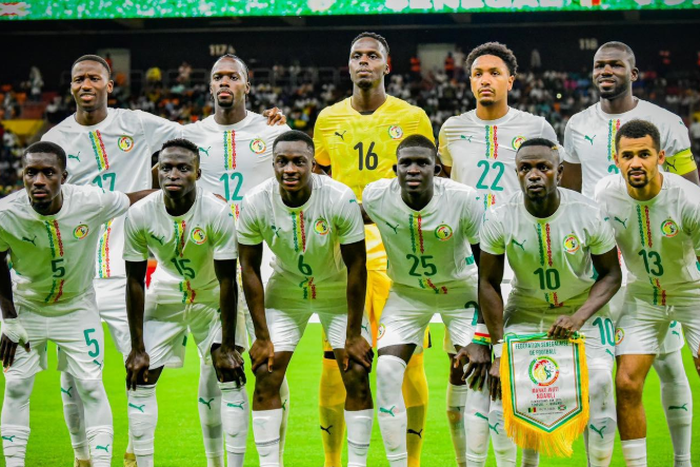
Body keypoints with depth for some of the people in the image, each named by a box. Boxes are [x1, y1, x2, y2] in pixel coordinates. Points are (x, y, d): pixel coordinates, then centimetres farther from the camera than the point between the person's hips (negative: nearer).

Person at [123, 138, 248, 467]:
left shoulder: (218, 213, -27)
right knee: (140, 379, -3)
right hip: (166, 296, 2)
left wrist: (227, 346, -19)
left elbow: (227, 282, -21)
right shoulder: (140, 215, -21)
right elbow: (135, 282, -12)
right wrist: (137, 348, -11)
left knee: (232, 377, -11)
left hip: (213, 297, -2)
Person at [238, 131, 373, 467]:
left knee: (357, 374, -9)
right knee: (266, 374, -7)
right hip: (285, 290, 1)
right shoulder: (255, 204, -22)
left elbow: (356, 266, -18)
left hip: (338, 291, -1)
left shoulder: (340, 199, -27)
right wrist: (262, 337, -10)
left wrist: (354, 334, -16)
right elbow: (250, 268, -11)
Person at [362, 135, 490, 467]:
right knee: (387, 371, -12)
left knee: (475, 372, -12)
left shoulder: (464, 200, -27)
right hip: (407, 292, 2)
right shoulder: (375, 197, -22)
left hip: (460, 288, -2)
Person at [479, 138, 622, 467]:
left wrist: (578, 317, -23)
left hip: (584, 308, -1)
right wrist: (499, 350, -10)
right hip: (525, 310, 1)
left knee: (598, 384, -19)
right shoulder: (499, 219, -18)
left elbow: (610, 274, -7)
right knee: (503, 384, -15)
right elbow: (489, 283, -7)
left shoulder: (589, 215, -19)